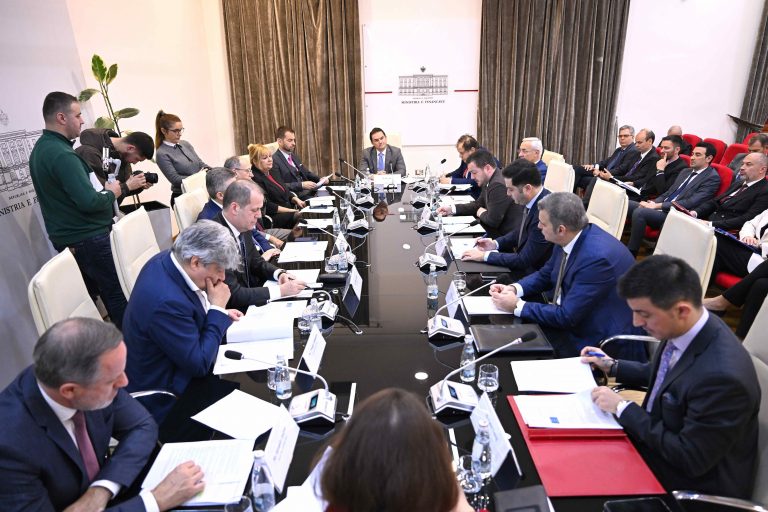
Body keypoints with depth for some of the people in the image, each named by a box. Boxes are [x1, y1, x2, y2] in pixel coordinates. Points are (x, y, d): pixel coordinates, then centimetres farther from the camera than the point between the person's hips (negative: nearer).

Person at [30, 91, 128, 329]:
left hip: (66, 239, 10)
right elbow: (89, 202, -27)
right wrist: (110, 193, -8)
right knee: (119, 295, -1)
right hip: (89, 238, -10)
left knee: (88, 297, 17)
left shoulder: (40, 149, 12)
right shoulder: (62, 155, -20)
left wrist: (102, 189, 10)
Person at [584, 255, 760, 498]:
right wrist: (612, 366, 6)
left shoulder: (722, 376, -35)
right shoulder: (680, 329, -10)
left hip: (697, 480, -7)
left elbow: (690, 460, -24)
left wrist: (622, 408, -21)